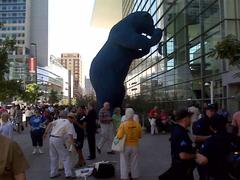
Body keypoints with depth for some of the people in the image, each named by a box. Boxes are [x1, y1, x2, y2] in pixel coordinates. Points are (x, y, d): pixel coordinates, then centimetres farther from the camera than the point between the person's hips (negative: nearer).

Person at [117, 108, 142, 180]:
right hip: (135, 146, 3)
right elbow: (140, 136, 2)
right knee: (134, 163, 15)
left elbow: (119, 136, -18)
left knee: (124, 163, 10)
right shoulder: (137, 124, -7)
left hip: (125, 146, -3)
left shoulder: (123, 124, -17)